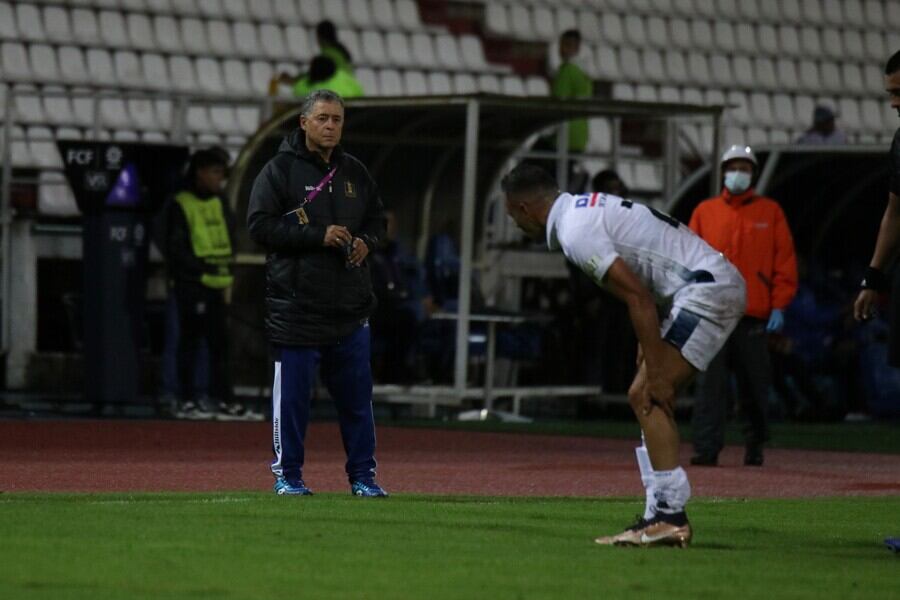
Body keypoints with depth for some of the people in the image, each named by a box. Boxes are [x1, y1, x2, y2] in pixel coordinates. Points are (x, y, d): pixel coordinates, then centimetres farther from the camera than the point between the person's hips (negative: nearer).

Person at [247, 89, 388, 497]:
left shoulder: (355, 173, 14)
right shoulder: (280, 170, -3)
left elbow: (377, 219, 24)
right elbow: (260, 225, -11)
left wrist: (365, 241, 0)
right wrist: (318, 236, -17)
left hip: (350, 307, 5)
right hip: (297, 304, -5)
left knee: (356, 394, 7)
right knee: (293, 392, -1)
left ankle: (362, 475, 15)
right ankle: (288, 475, 9)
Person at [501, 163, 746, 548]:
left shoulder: (576, 235, -15)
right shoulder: (589, 209, 16)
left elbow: (638, 298, -20)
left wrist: (656, 374, -19)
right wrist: (648, 354, 17)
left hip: (706, 291, -10)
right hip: (719, 284, 10)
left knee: (649, 397, -13)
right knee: (644, 398, 12)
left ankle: (669, 516, -16)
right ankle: (662, 517, 11)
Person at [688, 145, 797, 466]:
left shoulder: (770, 211, 10)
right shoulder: (705, 211, 13)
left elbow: (784, 260, 7)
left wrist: (779, 306, -1)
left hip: (755, 316, 0)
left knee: (754, 386, 4)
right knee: (710, 382, -8)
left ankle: (755, 447, 15)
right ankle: (706, 448, -11)